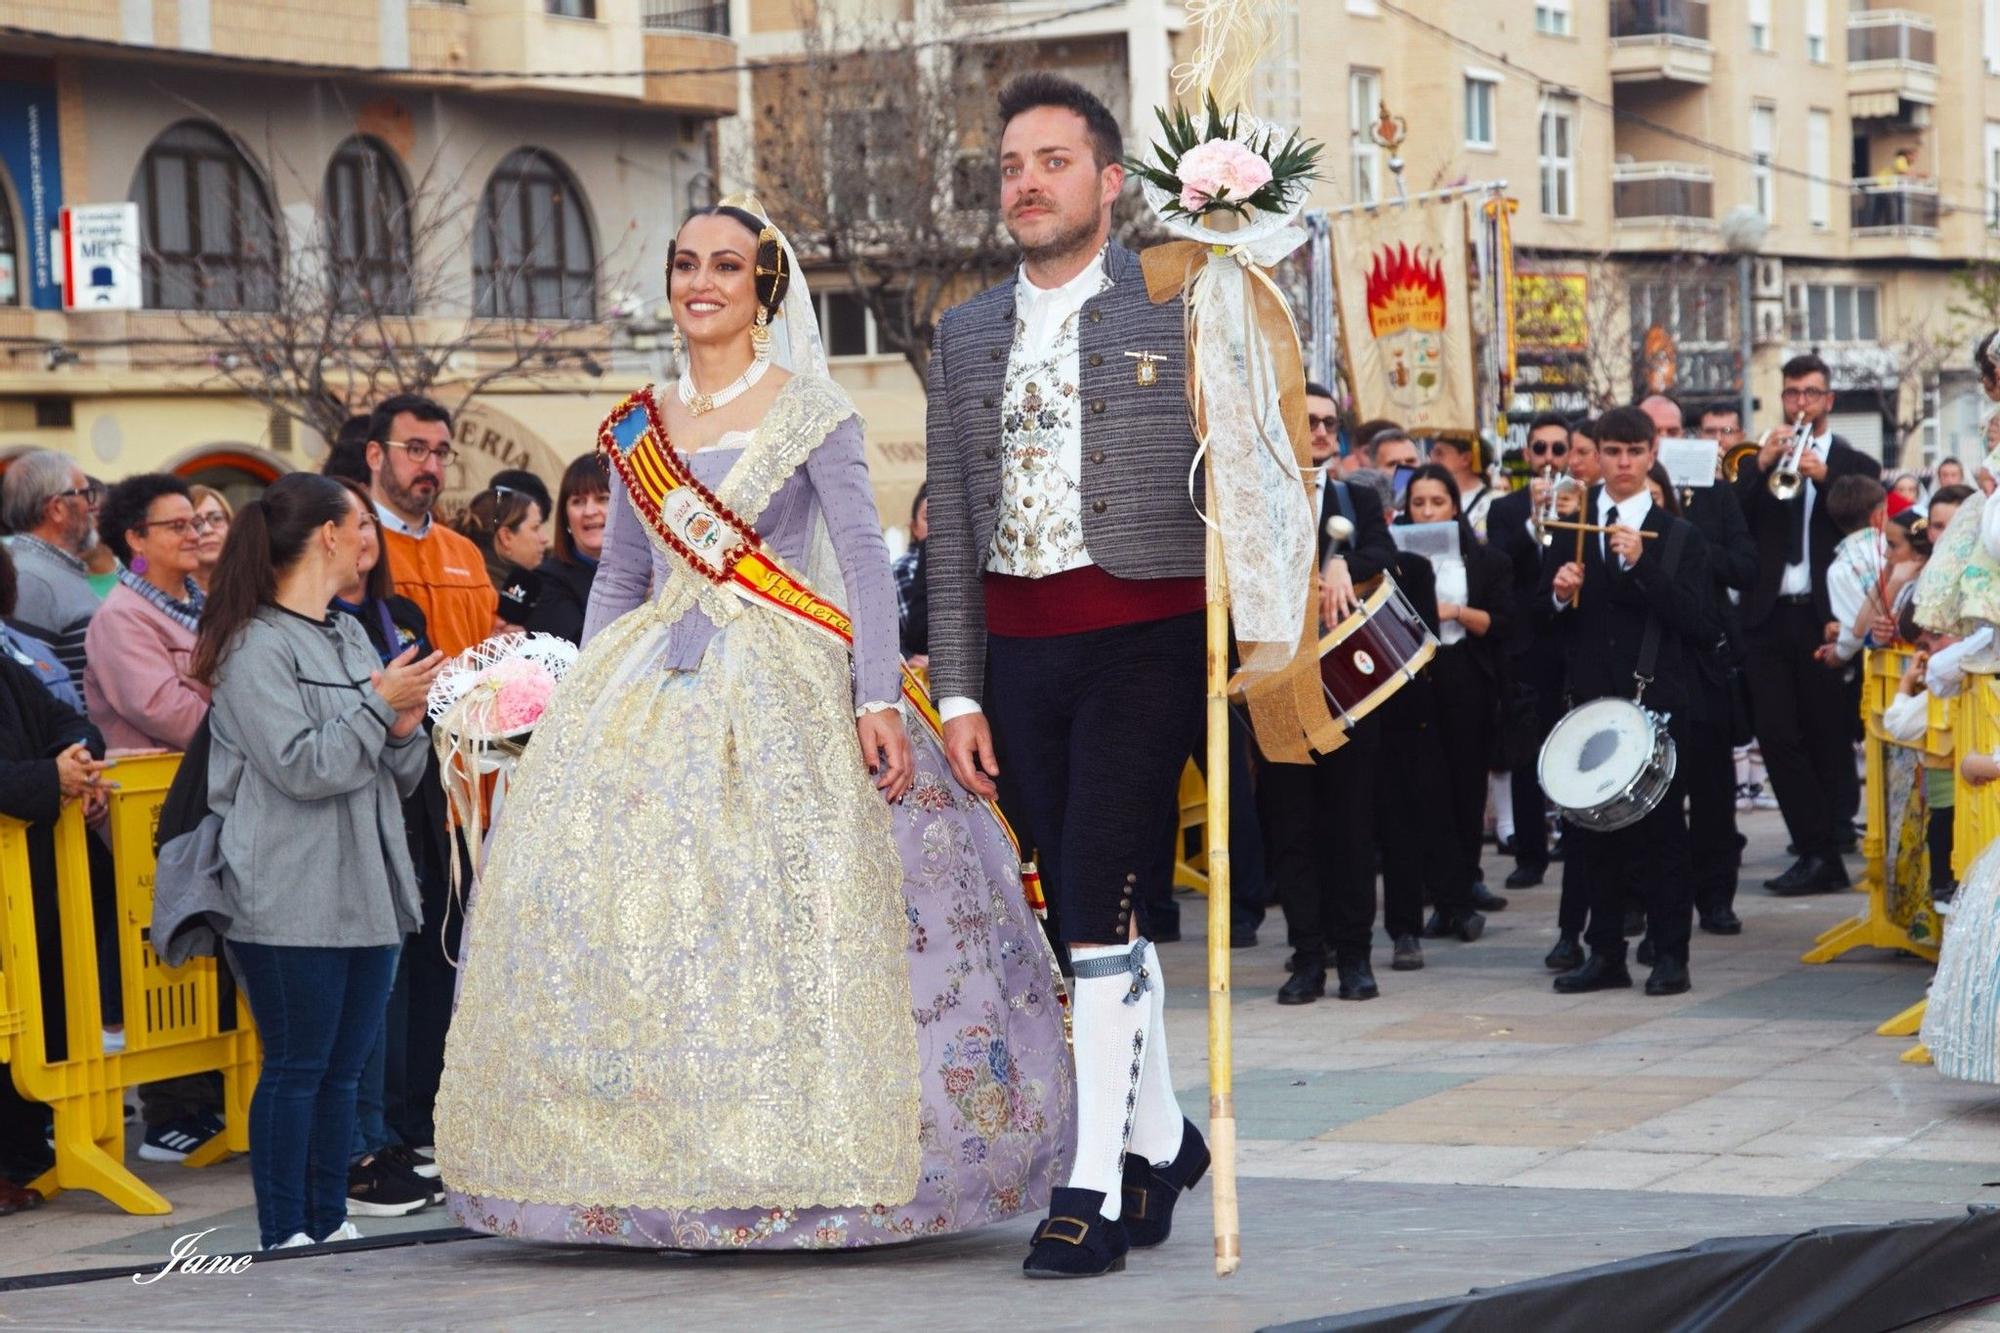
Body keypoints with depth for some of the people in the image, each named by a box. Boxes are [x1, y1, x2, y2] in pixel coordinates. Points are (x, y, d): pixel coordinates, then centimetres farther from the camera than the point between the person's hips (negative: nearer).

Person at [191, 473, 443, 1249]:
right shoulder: (257, 647, -9)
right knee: (297, 1063, -3)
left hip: (365, 888, 8)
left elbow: (399, 777, 19)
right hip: (291, 899, -8)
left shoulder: (351, 636, 16)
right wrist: (379, 705, -11)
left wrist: (405, 726, -2)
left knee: (345, 1063, 10)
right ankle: (285, 1234, 3)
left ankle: (330, 1220, 17)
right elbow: (300, 766, -17)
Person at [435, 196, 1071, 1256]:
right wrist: (579, 715, 11)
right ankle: (656, 1166, 3)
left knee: (779, 918, -12)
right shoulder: (638, 427, 14)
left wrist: (877, 702, -16)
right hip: (648, 693, 4)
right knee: (615, 906, -4)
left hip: (780, 692, -4)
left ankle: (791, 1161, -4)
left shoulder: (808, 409, 1)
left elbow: (865, 560, -6)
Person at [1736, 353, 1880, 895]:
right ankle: (1820, 852, -2)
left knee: (1829, 738, 2)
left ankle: (1823, 852, 11)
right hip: (1770, 617, 2)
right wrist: (1761, 468, -10)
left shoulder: (1855, 465, 9)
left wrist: (1823, 476, -16)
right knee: (1776, 735, -5)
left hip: (1827, 618, -2)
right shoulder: (1758, 460, 14)